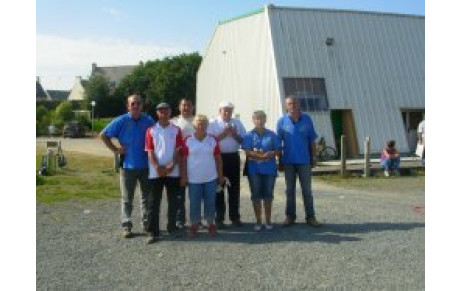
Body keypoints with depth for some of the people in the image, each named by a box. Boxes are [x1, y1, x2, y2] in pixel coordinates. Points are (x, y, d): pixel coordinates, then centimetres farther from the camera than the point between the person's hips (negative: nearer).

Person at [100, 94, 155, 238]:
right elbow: (103, 135, 1)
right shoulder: (121, 121, -4)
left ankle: (147, 223, 24)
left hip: (146, 166, 2)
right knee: (127, 198, 5)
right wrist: (115, 149, -5)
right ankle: (126, 226, 13)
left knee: (147, 197, 12)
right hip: (128, 165, -2)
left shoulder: (148, 120, 2)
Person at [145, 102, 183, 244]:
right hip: (155, 172, -1)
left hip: (173, 171, 1)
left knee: (173, 201, 8)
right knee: (153, 203, 1)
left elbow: (178, 150, 1)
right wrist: (157, 167, -14)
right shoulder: (151, 130, 5)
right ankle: (153, 232, 6)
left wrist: (172, 165, -14)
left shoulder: (176, 130, 6)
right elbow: (150, 151, -1)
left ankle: (172, 228, 21)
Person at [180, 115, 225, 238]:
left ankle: (211, 224, 24)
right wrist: (183, 176, -4)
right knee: (194, 203, 6)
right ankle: (193, 225, 20)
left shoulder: (213, 140, 1)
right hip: (194, 179, -1)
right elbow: (184, 160, -1)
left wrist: (221, 175, 6)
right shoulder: (188, 140, -3)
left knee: (210, 202, 9)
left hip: (211, 178, 1)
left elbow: (218, 159, 6)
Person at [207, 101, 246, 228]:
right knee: (219, 188, 4)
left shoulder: (237, 123, 10)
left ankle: (235, 217, 20)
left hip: (233, 157, 3)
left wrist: (235, 134, -10)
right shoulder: (212, 123, 0)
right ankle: (219, 218, 13)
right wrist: (224, 134, -16)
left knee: (234, 188, 8)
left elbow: (244, 140, 6)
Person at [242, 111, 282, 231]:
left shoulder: (272, 135, 6)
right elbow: (247, 152, -7)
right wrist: (261, 155, -20)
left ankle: (268, 220, 20)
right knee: (256, 195, 5)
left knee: (268, 195, 8)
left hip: (269, 169, 1)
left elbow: (278, 151, 5)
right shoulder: (249, 135, 2)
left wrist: (271, 154, -16)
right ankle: (258, 221, 16)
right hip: (254, 170, -1)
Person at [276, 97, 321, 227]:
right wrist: (279, 160, 0)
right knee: (290, 190, 9)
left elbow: (312, 140, 4)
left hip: (304, 160, 0)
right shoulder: (282, 121, -1)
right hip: (288, 161, 0)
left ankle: (310, 216, 13)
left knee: (307, 189, 5)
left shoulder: (307, 119, 0)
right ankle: (290, 216, 18)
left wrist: (313, 157, 3)